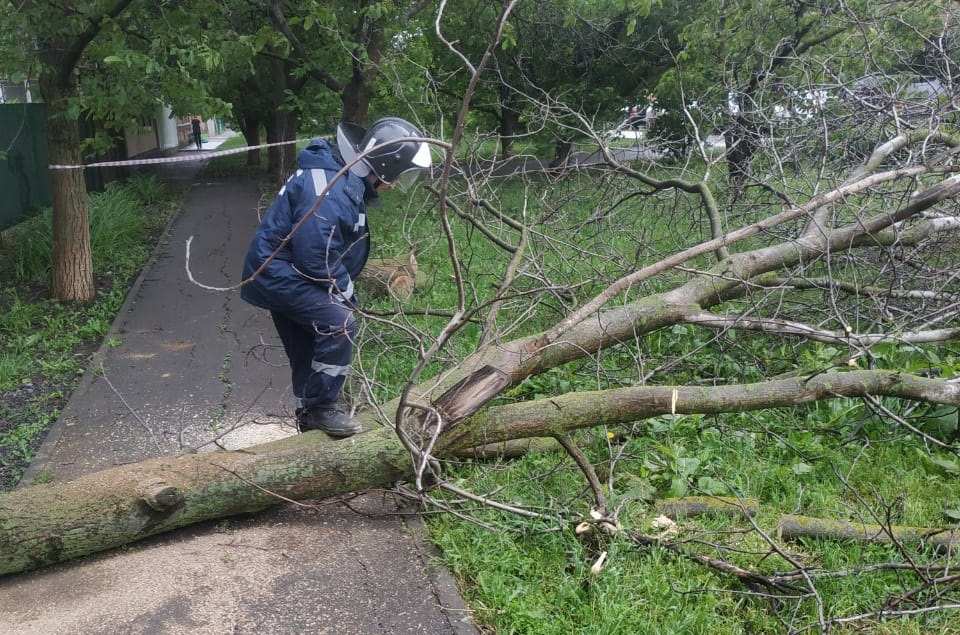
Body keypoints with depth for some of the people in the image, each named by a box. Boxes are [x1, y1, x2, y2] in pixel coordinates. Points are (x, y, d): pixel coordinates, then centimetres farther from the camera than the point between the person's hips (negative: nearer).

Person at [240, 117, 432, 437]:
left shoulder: (349, 179, 6)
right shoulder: (331, 188, -29)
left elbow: (340, 246, 16)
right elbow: (315, 254, -31)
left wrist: (346, 290, 9)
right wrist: (346, 291, -16)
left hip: (279, 273, 10)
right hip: (279, 274, -10)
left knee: (307, 350, 18)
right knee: (339, 323, -23)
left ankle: (309, 415, 34)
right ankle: (321, 407, -9)